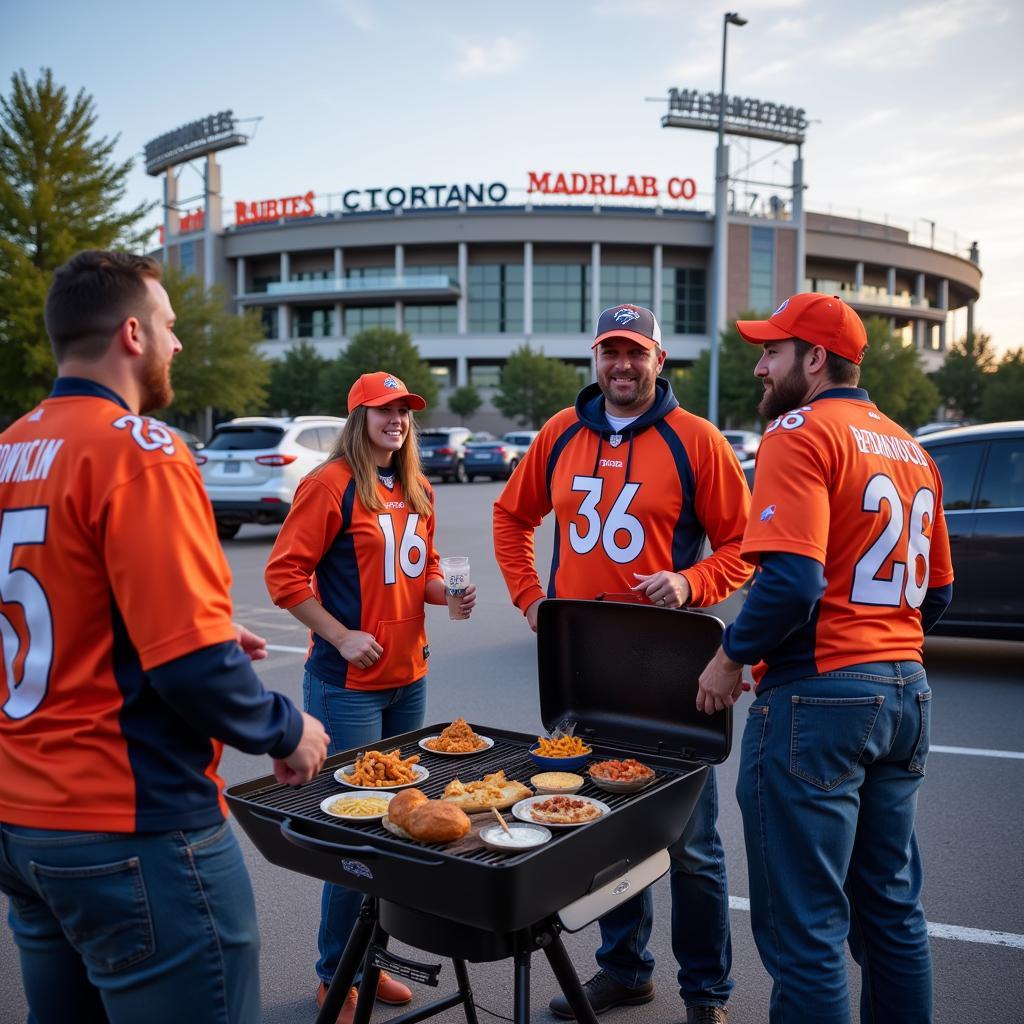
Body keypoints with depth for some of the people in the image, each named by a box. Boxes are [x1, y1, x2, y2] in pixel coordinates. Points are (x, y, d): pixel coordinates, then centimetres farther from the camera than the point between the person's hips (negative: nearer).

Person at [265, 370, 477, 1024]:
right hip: (348, 683, -7)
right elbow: (285, 574, -13)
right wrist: (342, 636, -17)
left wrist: (447, 592, 0)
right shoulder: (331, 485, -12)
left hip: (409, 676, 8)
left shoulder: (417, 492, 11)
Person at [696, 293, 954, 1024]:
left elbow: (791, 581, -22)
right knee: (893, 909, 19)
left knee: (806, 928, 1)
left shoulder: (801, 431, -11)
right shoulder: (910, 449, 14)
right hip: (905, 694, 9)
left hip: (819, 697, -9)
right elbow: (937, 590, 19)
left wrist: (732, 657, -8)